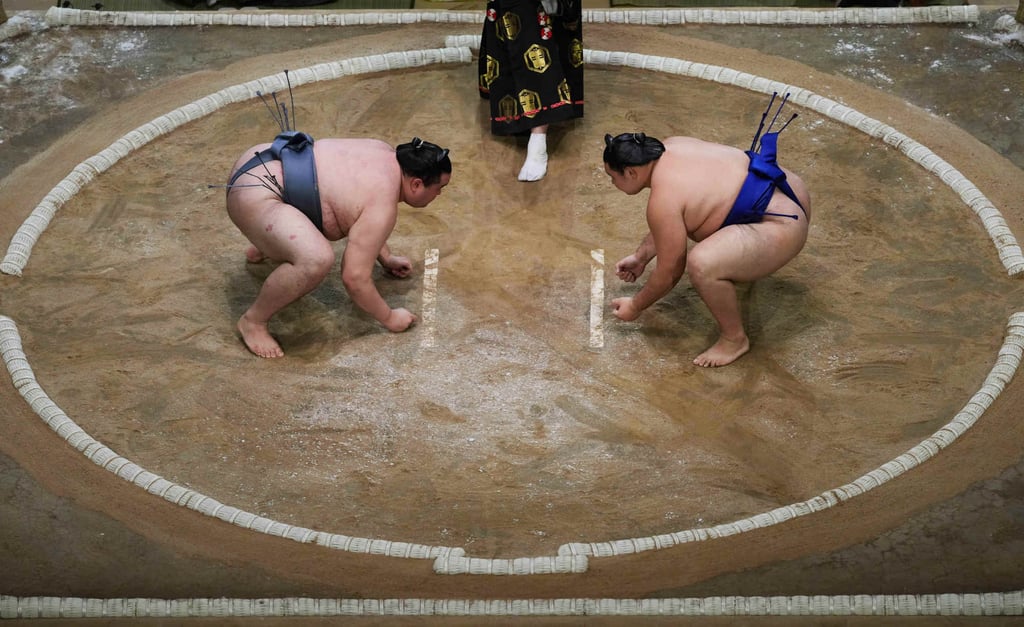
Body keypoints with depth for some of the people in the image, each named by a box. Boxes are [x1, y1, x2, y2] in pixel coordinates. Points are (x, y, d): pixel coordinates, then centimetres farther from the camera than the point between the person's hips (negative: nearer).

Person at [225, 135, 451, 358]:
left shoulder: (385, 154, 9)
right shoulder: (383, 208, -19)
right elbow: (354, 278, -19)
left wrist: (386, 257, 30)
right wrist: (389, 318, -6)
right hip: (253, 194, -11)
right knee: (317, 260, -31)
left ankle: (262, 249, 42)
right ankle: (252, 321, -10)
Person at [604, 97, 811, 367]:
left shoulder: (663, 200, -21)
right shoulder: (670, 148, 5)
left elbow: (669, 272, -12)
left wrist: (635, 306, 4)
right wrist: (640, 257, 24)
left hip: (784, 227, -11)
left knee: (702, 263, -31)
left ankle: (734, 339, -8)